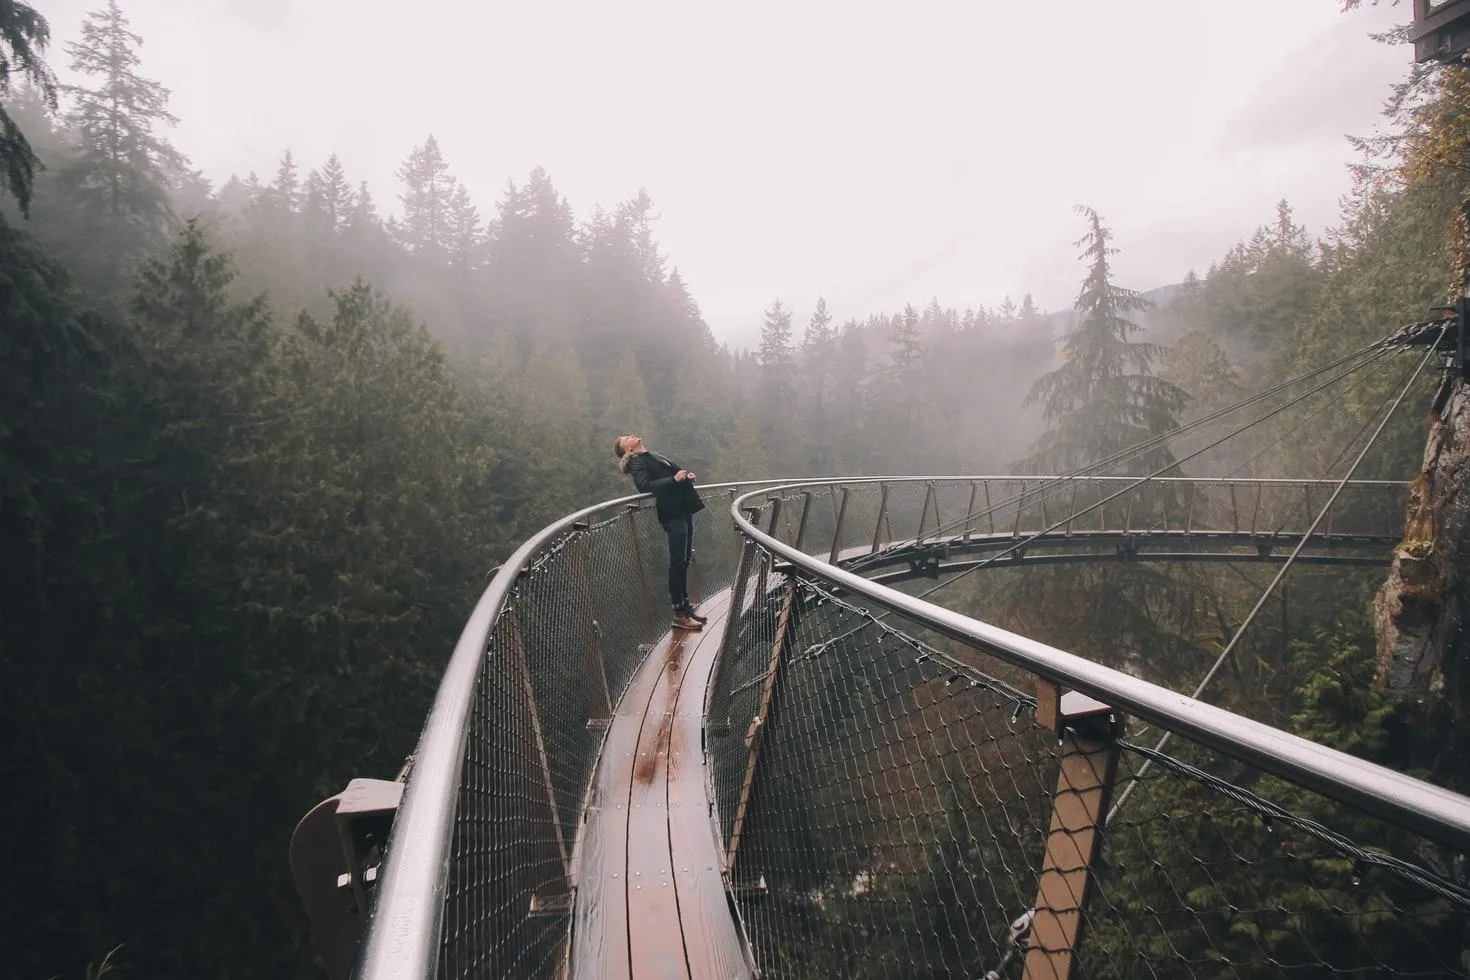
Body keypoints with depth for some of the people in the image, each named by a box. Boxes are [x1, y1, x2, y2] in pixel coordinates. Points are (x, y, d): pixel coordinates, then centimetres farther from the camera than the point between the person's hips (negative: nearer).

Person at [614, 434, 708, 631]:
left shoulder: (653, 456, 23)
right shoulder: (637, 462, -1)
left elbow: (676, 471, 26)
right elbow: (645, 486, -17)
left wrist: (687, 476, 3)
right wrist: (674, 479, -21)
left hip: (684, 509, 8)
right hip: (672, 513, -8)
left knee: (684, 562, 11)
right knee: (677, 562, -8)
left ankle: (686, 607, 19)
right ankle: (679, 614, -4)